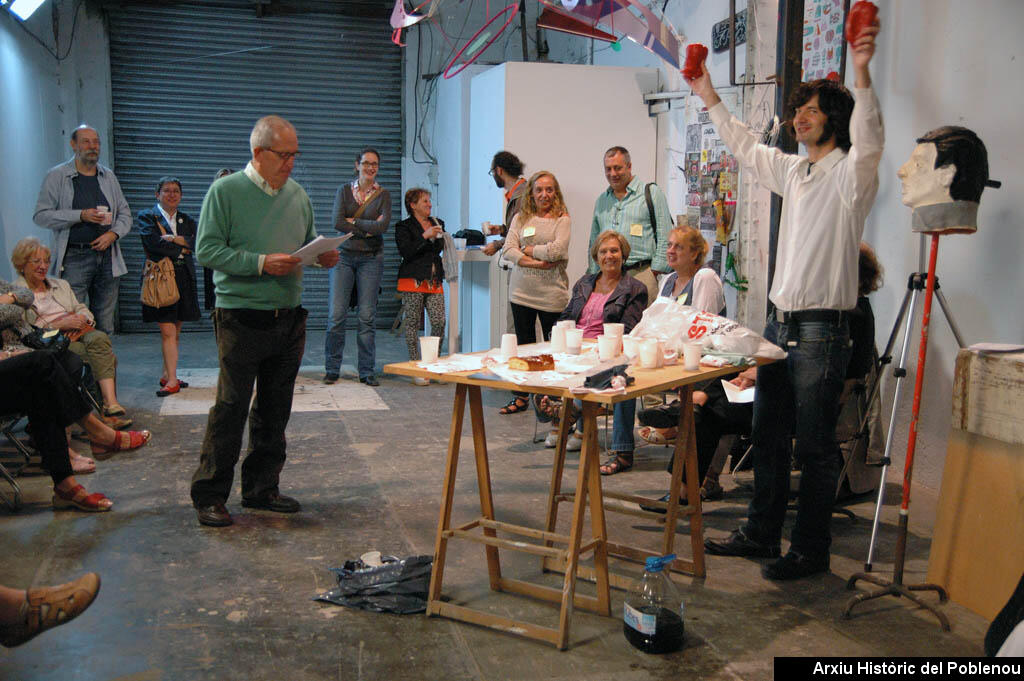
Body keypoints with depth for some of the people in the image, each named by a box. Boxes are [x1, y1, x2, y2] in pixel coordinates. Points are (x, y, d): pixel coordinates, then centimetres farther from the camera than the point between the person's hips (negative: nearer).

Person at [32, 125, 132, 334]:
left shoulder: (109, 176, 15)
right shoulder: (57, 176, 3)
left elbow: (125, 214, 17)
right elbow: (41, 215, -2)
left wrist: (113, 233, -3)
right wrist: (81, 215, -13)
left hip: (107, 256, 4)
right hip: (74, 258, -4)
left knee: (105, 326, 6)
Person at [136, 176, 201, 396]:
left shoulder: (187, 220, 18)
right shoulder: (146, 216, 5)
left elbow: (195, 243, 0)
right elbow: (153, 242, -12)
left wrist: (171, 238, -11)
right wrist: (181, 248, -5)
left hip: (184, 278, 5)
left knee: (175, 331, 8)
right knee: (167, 332, -9)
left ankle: (166, 374, 18)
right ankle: (172, 380, -10)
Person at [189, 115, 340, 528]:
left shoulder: (298, 195, 13)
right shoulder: (226, 192, -5)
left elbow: (308, 244, 21)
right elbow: (207, 250, -11)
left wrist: (323, 257, -2)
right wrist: (261, 263, -21)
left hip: (289, 319, 6)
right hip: (242, 319, -6)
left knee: (275, 409, 12)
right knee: (231, 408, -4)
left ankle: (262, 487, 24)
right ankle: (209, 495, 7)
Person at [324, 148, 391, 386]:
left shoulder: (383, 194, 6)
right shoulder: (344, 190, 6)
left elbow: (383, 225, -10)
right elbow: (337, 223, -7)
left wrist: (354, 221, -6)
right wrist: (367, 230, -10)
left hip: (371, 258, 0)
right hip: (344, 256, 0)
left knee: (367, 316, 0)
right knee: (337, 314, -4)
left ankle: (367, 371, 8)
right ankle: (332, 369, 7)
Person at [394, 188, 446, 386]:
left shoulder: (437, 223, 18)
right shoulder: (404, 227, 1)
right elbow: (405, 251, -14)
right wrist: (425, 236, -15)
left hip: (434, 280, 5)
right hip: (413, 280, -5)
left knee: (439, 322, -5)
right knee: (413, 324, -1)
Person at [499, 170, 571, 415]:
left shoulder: (562, 219, 1)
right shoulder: (520, 218, 10)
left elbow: (557, 250, -14)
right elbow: (509, 250, -1)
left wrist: (527, 250, -3)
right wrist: (538, 263, -12)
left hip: (552, 293, -3)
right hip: (522, 291, 3)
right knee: (524, 344, 8)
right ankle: (521, 396, 16)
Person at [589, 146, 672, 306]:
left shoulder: (652, 192, 5)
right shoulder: (601, 200, 20)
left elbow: (665, 238, -1)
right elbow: (594, 241, 24)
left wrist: (655, 273, -8)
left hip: (642, 274, -4)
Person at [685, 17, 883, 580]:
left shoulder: (850, 173, -8)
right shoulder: (792, 170, 14)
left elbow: (868, 139, -28)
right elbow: (745, 147, 27)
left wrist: (860, 70, -40)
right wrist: (710, 99, 26)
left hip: (823, 328, -8)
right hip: (780, 322, 8)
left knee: (815, 446, 0)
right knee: (767, 436, 15)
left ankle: (810, 550, 12)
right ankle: (761, 533, 28)